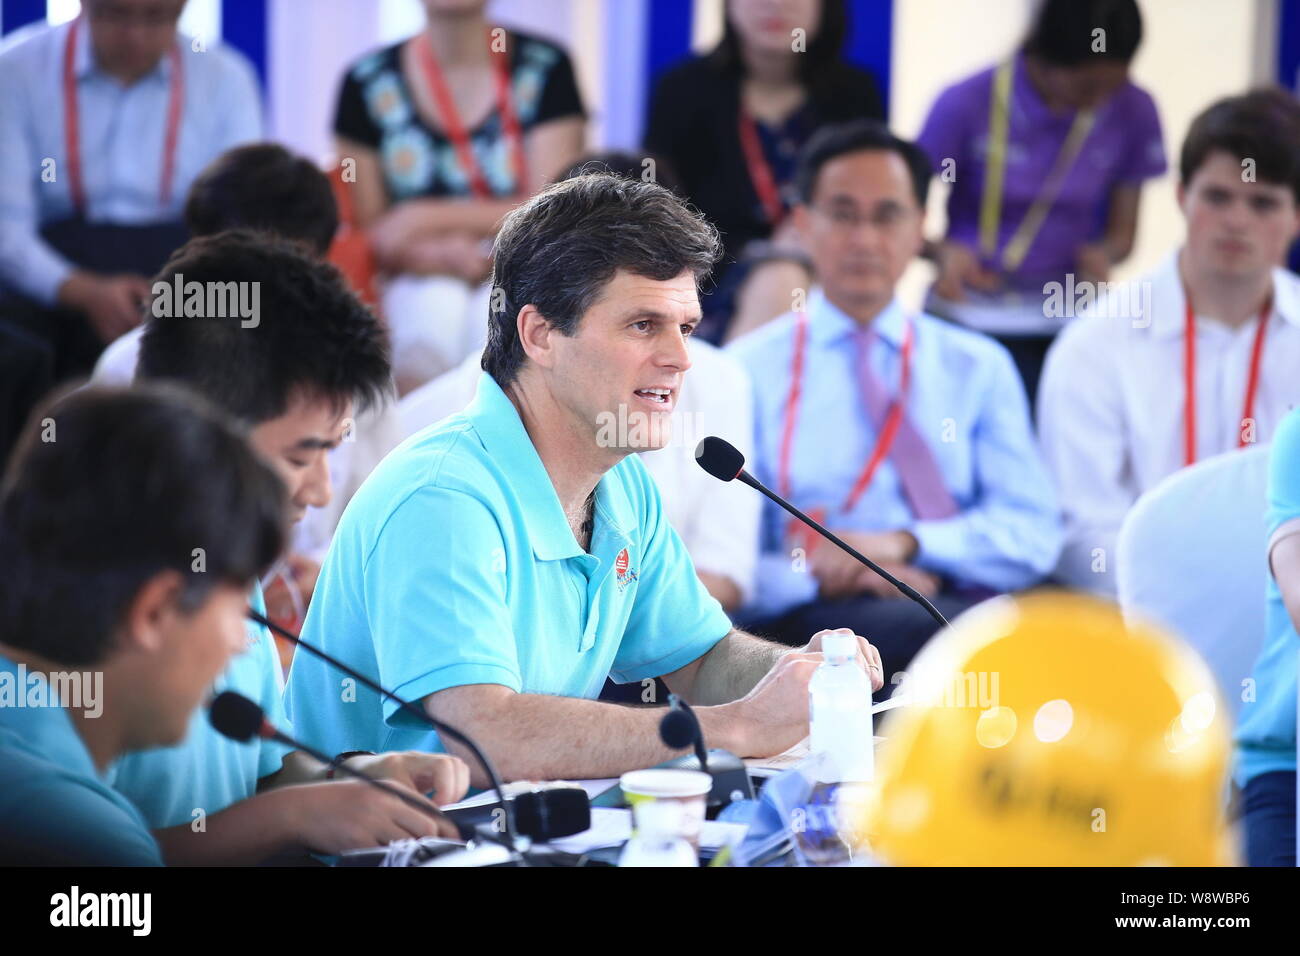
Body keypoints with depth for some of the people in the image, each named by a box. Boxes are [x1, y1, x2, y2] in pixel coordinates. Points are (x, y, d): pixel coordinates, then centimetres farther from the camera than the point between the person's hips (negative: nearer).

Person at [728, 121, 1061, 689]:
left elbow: (1032, 535, 8)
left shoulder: (980, 368, 20)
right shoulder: (748, 372, 12)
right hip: (808, 629, -3)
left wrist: (904, 542, -9)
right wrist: (822, 576, -15)